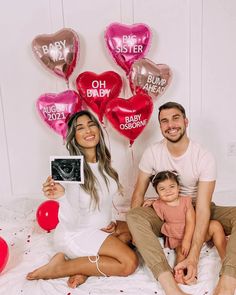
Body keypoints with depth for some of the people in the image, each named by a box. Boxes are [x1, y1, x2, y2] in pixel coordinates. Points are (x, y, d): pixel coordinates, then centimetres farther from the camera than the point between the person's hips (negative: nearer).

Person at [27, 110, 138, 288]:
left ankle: (85, 268, -2)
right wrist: (62, 197, -41)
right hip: (75, 235, -8)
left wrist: (113, 221, 1)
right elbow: (72, 223, -25)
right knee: (130, 262, -16)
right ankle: (60, 267, -6)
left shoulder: (104, 162, -2)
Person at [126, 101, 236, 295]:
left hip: (197, 212, 0)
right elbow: (139, 193, -3)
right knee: (133, 216, -30)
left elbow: (202, 208, -23)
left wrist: (193, 257, -31)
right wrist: (135, 229, -20)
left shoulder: (204, 157, -17)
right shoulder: (152, 153, -10)